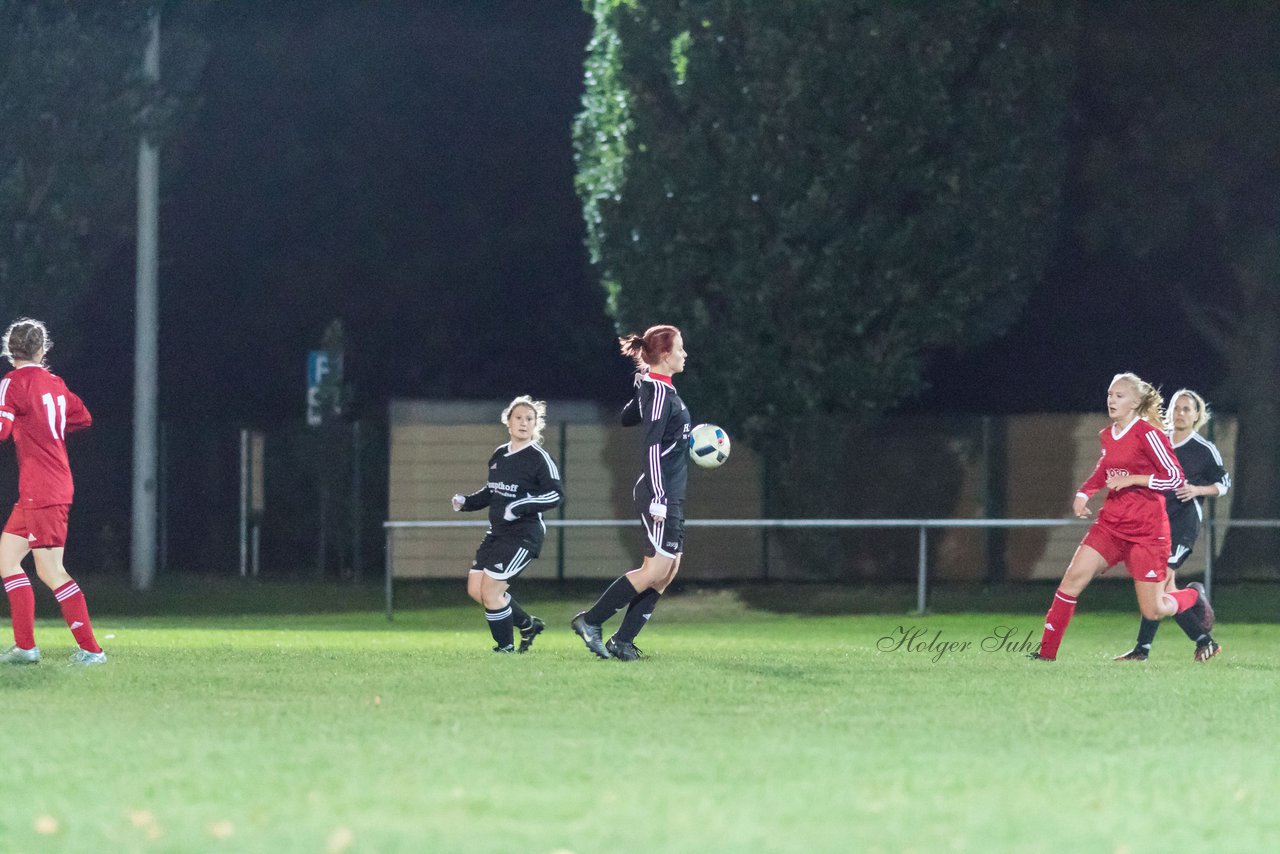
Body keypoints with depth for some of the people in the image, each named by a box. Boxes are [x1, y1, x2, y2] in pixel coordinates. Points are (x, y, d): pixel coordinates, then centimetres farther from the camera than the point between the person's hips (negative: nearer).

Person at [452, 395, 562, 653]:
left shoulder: (539, 458, -10)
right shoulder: (499, 455, 12)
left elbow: (556, 494, -17)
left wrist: (521, 506, -26)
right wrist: (467, 502, 10)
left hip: (523, 535, -8)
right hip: (497, 533, 8)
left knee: (490, 591, -12)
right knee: (476, 589, 4)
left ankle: (506, 648, 5)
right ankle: (528, 625, 21)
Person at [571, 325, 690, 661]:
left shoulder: (653, 387, 13)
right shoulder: (660, 392, -15)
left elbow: (626, 418, 28)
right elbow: (652, 446, -21)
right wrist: (658, 500, -24)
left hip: (669, 495, 10)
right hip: (660, 494, -10)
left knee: (669, 569, 6)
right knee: (656, 569, -12)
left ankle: (622, 641, 6)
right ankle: (591, 621, -6)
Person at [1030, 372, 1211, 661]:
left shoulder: (1147, 434, -13)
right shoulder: (1107, 435, 8)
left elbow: (1176, 478, -14)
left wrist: (1132, 479, -21)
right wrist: (1084, 493, 11)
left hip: (1146, 529, -6)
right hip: (1111, 523, 6)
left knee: (1153, 611, -1)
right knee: (1074, 576, -14)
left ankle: (1193, 598, 33)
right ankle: (1047, 651, -9)